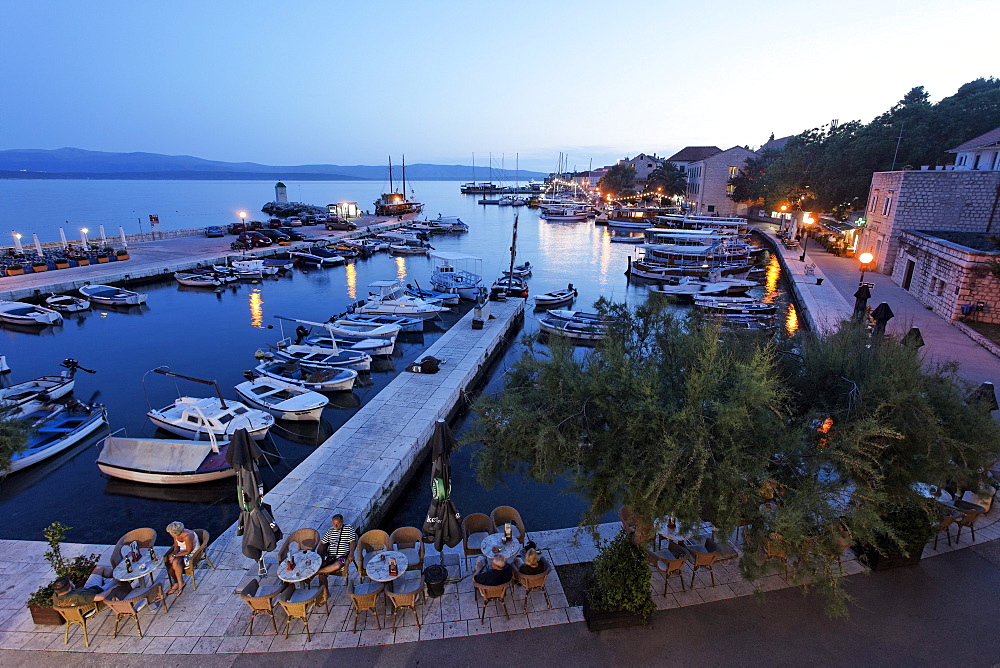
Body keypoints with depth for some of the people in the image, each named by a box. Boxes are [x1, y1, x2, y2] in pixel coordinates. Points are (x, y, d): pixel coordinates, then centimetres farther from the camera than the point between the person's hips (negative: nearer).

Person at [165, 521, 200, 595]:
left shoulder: (187, 536, -30)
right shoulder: (176, 535, -7)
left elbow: (188, 551, -23)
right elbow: (176, 546, 7)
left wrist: (175, 555, -20)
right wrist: (173, 554, -11)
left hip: (192, 554, -8)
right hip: (182, 552, 8)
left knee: (175, 563, -30)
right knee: (169, 564, -17)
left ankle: (180, 583, -8)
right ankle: (176, 583, 4)